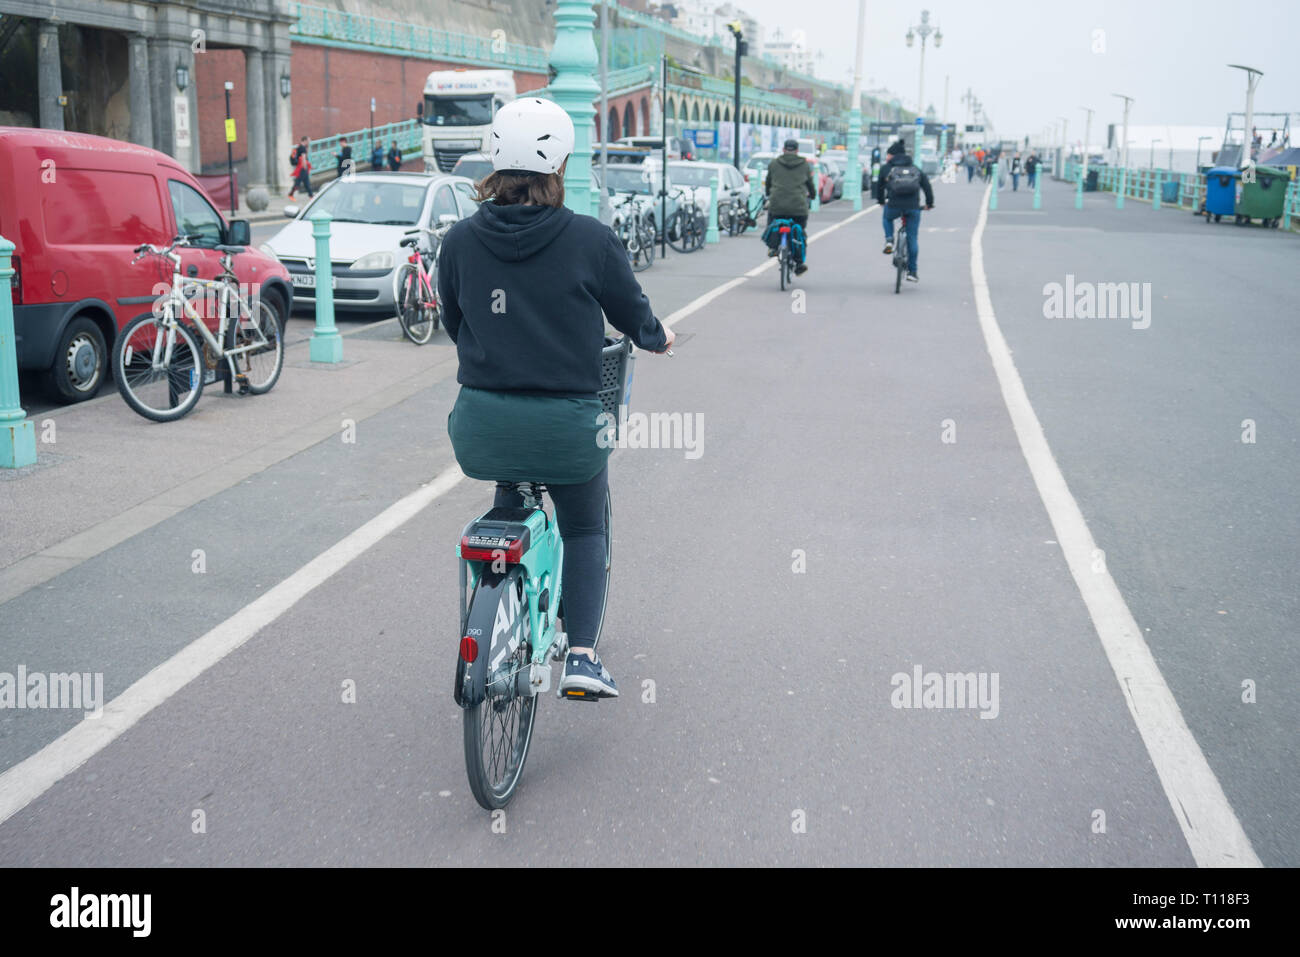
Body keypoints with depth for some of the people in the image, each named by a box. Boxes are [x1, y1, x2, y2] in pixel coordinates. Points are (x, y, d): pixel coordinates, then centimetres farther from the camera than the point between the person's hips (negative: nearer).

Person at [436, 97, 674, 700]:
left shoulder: (460, 240, 0)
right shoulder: (591, 239, -8)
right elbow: (632, 315, 5)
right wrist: (658, 338, 28)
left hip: (481, 423, 3)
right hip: (565, 424, -3)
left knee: (511, 497, 34)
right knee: (584, 531, 21)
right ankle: (582, 656, 10)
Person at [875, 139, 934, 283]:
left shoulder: (886, 168, 10)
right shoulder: (915, 169, 18)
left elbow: (879, 186, 20)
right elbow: (926, 185, 16)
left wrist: (881, 201, 38)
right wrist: (929, 203, 28)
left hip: (894, 206, -2)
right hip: (913, 207, 2)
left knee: (887, 218, 35)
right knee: (912, 238, 11)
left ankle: (889, 240, 11)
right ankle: (912, 271, 12)